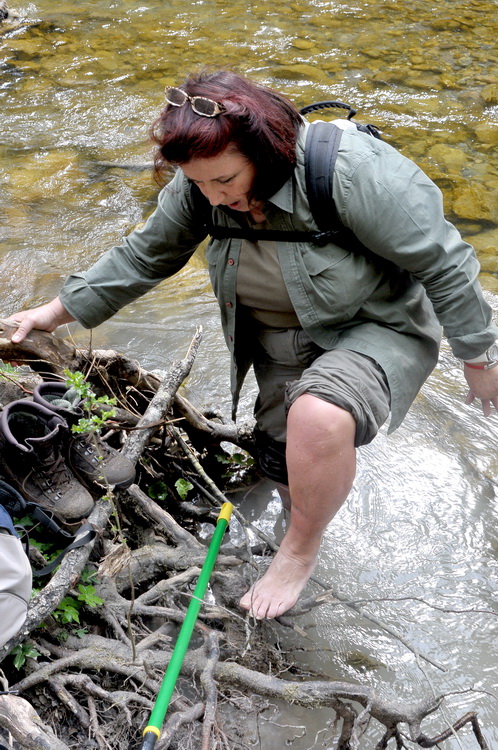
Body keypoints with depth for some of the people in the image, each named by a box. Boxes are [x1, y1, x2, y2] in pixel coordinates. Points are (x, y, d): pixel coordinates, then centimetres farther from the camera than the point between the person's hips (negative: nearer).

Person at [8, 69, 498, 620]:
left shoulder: (352, 171, -32)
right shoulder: (199, 186, -14)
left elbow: (443, 265, -22)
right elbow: (143, 256, 1)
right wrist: (58, 311, 4)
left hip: (376, 328, -6)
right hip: (279, 341, 6)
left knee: (318, 417, -35)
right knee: (283, 465, 17)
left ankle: (301, 549, -7)